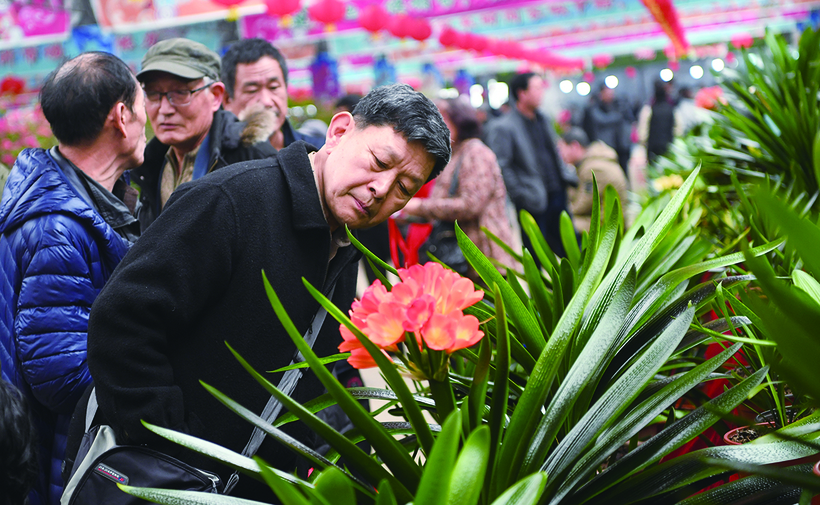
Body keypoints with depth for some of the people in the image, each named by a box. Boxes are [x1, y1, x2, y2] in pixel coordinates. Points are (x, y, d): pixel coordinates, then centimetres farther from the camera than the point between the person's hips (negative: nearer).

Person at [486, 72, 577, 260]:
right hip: (533, 203, -7)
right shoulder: (503, 127, -12)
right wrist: (520, 196, -16)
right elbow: (501, 168, -14)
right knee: (536, 257, 1)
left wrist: (567, 176, 14)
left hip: (557, 195, 7)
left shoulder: (542, 119, 13)